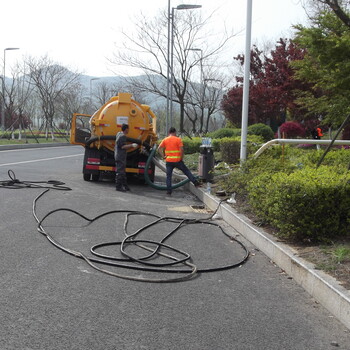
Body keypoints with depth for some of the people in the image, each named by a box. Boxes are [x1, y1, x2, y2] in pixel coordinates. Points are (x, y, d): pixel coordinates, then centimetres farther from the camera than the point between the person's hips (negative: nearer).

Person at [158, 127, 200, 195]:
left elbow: (159, 148, 0)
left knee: (168, 176, 7)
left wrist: (163, 156, 2)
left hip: (169, 161, 2)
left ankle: (169, 190, 3)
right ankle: (195, 182, 12)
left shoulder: (165, 140, 6)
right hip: (177, 160, -2)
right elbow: (181, 150, -12)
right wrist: (181, 158, -2)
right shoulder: (178, 139, -3)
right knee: (187, 171, 12)